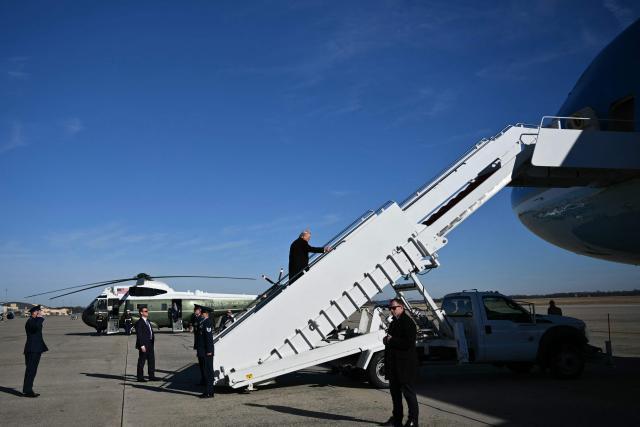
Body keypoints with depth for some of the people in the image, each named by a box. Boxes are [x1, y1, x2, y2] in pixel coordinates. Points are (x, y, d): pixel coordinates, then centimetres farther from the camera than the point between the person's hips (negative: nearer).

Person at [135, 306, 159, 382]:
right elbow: (139, 335, -18)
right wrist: (142, 345, -21)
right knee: (142, 361, 2)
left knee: (151, 360, 11)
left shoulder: (147, 321, 15)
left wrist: (153, 340, 12)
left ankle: (151, 376, 19)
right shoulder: (139, 322, -13)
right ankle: (140, 377, 11)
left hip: (150, 344, 9)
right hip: (144, 345, -9)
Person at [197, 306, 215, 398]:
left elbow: (209, 337, -20)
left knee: (208, 371, -4)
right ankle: (208, 391, 20)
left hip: (207, 352, -10)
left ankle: (209, 393, 1)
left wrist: (209, 351, -21)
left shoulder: (208, 322, -16)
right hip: (203, 352, 10)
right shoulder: (203, 322, 15)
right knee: (207, 371, 13)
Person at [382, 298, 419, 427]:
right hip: (394, 364, 10)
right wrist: (387, 340, 3)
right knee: (395, 391, 15)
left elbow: (408, 343, -24)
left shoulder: (408, 322, -15)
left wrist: (391, 340, -18)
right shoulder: (394, 322, 15)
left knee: (408, 391, -1)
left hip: (405, 365, -10)